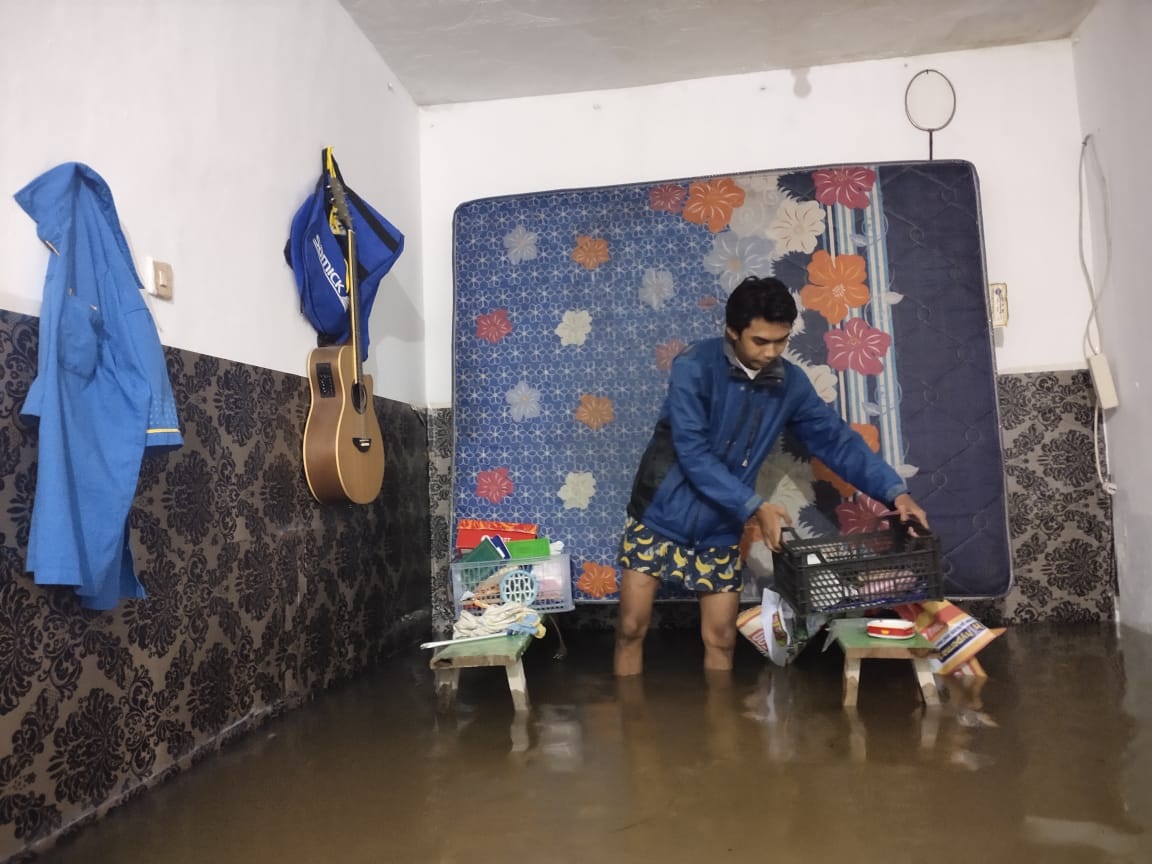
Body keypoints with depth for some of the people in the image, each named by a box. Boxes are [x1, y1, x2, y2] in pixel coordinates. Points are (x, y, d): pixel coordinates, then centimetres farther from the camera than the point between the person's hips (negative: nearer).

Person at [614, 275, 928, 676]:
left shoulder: (790, 384, -3)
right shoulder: (694, 367, -19)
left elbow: (837, 440, 0)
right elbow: (693, 453, -24)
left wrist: (894, 491, -13)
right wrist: (755, 507, -28)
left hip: (720, 529, 4)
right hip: (661, 515, -3)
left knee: (721, 640, 9)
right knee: (631, 629, 3)